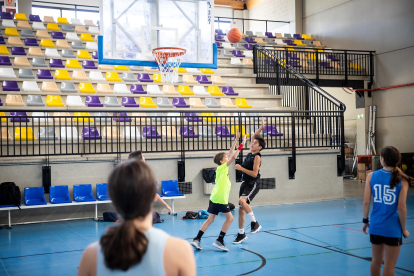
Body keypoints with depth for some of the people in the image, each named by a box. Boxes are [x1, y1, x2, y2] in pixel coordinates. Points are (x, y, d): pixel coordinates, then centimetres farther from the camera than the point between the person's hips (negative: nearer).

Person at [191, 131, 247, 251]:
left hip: (214, 198, 9)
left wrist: (236, 140, 18)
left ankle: (197, 239, 5)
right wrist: (241, 145, -13)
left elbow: (230, 154, 17)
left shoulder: (222, 168, 14)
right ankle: (219, 241, 2)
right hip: (220, 199, -9)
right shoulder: (222, 167, -6)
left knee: (210, 219, 10)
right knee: (229, 218, 3)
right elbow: (233, 157, -16)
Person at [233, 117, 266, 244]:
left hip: (253, 184, -8)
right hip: (245, 184, 8)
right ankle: (241, 234, 17)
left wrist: (241, 168, -19)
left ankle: (255, 223, -15)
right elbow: (253, 137, 21)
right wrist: (261, 128, 16)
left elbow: (254, 173, -21)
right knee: (241, 210, 8)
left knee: (242, 201, -31)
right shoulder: (250, 153, 8)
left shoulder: (257, 157, -13)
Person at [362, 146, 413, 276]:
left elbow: (366, 202, -5)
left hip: (375, 226, 3)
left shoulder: (371, 176, -4)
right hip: (393, 229, -3)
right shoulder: (402, 180, -10)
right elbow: (401, 207, -12)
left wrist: (365, 220, 9)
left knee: (376, 261, 21)